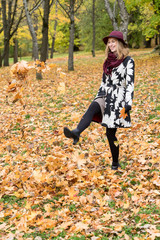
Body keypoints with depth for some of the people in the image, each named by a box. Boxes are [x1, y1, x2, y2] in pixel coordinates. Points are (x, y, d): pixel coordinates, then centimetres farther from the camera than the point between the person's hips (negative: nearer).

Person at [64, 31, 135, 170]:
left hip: (118, 99, -5)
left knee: (111, 132, -3)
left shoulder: (128, 61, -4)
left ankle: (115, 163, 13)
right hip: (105, 96, 6)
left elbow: (130, 84, -11)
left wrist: (128, 104, -18)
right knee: (93, 107, -29)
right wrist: (98, 98, 19)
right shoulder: (108, 61, 16)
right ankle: (76, 133, -49)